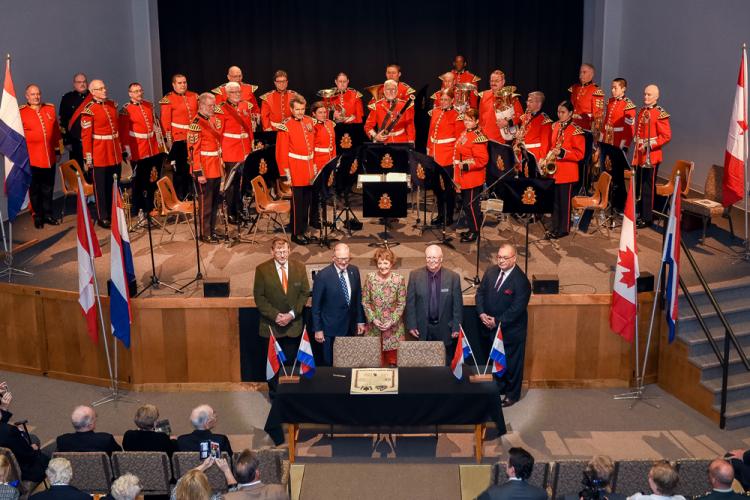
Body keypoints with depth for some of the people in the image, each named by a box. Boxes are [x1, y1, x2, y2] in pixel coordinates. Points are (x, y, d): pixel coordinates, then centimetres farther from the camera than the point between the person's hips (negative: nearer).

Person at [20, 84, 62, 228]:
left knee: (48, 188, 12)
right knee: (35, 189, 5)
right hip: (32, 158, -4)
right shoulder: (20, 112, -4)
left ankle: (48, 214, 24)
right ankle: (38, 216, 16)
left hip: (50, 157, 4)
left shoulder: (50, 109, 8)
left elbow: (56, 131, 12)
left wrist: (58, 150, 13)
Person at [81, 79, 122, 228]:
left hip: (115, 153, 6)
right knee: (101, 187, 3)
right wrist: (88, 158, -14)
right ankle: (102, 217, 11)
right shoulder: (89, 110, -11)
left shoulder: (112, 105, 9)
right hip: (99, 155, -6)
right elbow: (85, 136, -12)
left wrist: (121, 147, 16)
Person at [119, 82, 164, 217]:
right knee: (139, 181, 3)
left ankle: (150, 206, 25)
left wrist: (159, 140, 16)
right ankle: (137, 210, 14)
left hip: (153, 149, 6)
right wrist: (128, 151, -11)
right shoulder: (126, 109, -9)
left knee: (153, 179, 12)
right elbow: (124, 132, -9)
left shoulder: (149, 105, 9)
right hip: (138, 151, -6)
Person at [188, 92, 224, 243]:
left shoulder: (214, 119, 10)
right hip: (205, 171, -8)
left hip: (216, 169, 8)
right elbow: (193, 150, -18)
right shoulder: (196, 124, -15)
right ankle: (205, 234, 10)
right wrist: (199, 173, -20)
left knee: (215, 201, 15)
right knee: (206, 202, 1)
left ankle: (212, 230, 26)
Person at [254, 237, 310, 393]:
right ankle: (274, 394, 24)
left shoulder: (299, 267, -1)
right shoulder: (262, 270, -8)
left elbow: (304, 293, 1)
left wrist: (292, 314, -10)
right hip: (271, 325, -1)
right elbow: (259, 297, -7)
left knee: (291, 361, 7)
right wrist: (275, 315, -16)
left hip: (293, 324, 2)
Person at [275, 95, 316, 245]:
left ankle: (303, 229, 21)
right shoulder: (286, 126, -10)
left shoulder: (310, 122, 9)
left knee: (307, 201, 11)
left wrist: (314, 164, 14)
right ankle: (296, 233, 8)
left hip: (309, 169, 6)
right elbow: (282, 151, -11)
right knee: (297, 202, -1)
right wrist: (286, 173, -13)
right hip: (296, 170, -6)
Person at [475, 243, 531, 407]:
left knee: (511, 363, 9)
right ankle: (498, 387, 40)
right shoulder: (491, 271, 0)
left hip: (510, 330, -6)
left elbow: (517, 308, -22)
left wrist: (497, 321, -20)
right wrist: (481, 313, -10)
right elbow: (480, 292, 5)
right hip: (490, 327, 6)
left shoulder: (521, 280, -20)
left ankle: (512, 394, 26)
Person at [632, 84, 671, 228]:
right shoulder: (641, 111, 12)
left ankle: (647, 218, 4)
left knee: (648, 187, -3)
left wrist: (649, 146, -20)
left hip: (651, 156, -7)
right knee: (638, 186, 13)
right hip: (640, 155, 7)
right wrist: (637, 144, 7)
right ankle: (640, 214, 23)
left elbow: (666, 136, -14)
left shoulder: (660, 114, -11)